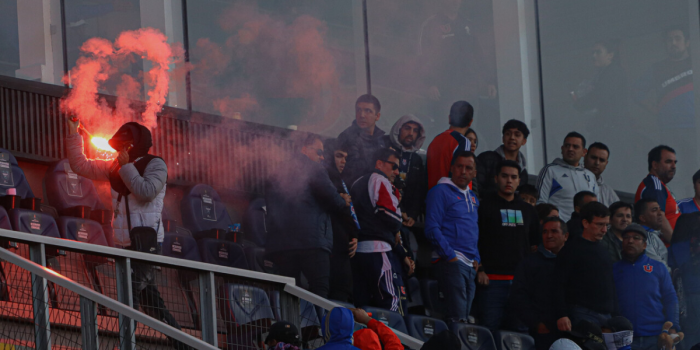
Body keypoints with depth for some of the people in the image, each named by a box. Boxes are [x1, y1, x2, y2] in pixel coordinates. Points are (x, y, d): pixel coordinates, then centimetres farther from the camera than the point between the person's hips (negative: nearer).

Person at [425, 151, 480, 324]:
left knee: (466, 315, 6)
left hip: (471, 265, 8)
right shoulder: (440, 192, -3)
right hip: (451, 262, -8)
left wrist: (477, 259, 11)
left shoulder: (472, 198, 21)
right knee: (457, 317, -17)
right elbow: (432, 229, -10)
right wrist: (450, 256, -15)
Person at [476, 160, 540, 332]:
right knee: (490, 328, -9)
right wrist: (479, 270, -12)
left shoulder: (527, 210, 18)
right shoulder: (485, 206, 2)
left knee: (518, 329, 4)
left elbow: (536, 245, 23)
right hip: (492, 279, -5)